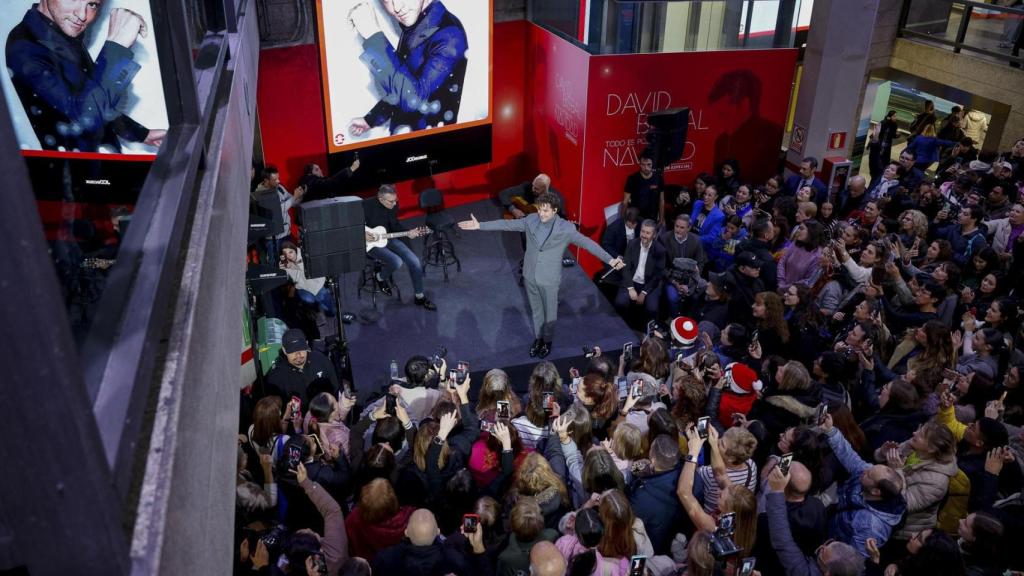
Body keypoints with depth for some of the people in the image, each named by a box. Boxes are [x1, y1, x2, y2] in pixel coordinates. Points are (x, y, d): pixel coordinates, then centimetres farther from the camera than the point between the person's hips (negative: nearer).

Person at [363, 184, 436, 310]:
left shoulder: (393, 205, -5)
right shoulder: (366, 205, -22)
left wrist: (408, 233, -5)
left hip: (388, 238, 6)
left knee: (414, 261, -7)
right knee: (396, 262, -29)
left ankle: (419, 297, 9)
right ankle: (381, 278, 7)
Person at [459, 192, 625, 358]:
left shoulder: (565, 228, -19)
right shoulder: (531, 220, -8)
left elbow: (588, 243, -19)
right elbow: (506, 224, -1)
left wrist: (610, 260, -28)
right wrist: (479, 225, -2)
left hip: (549, 279, -3)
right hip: (530, 276, 3)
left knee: (549, 312, 16)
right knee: (536, 310, 21)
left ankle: (547, 341, 39)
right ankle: (538, 338, 43)